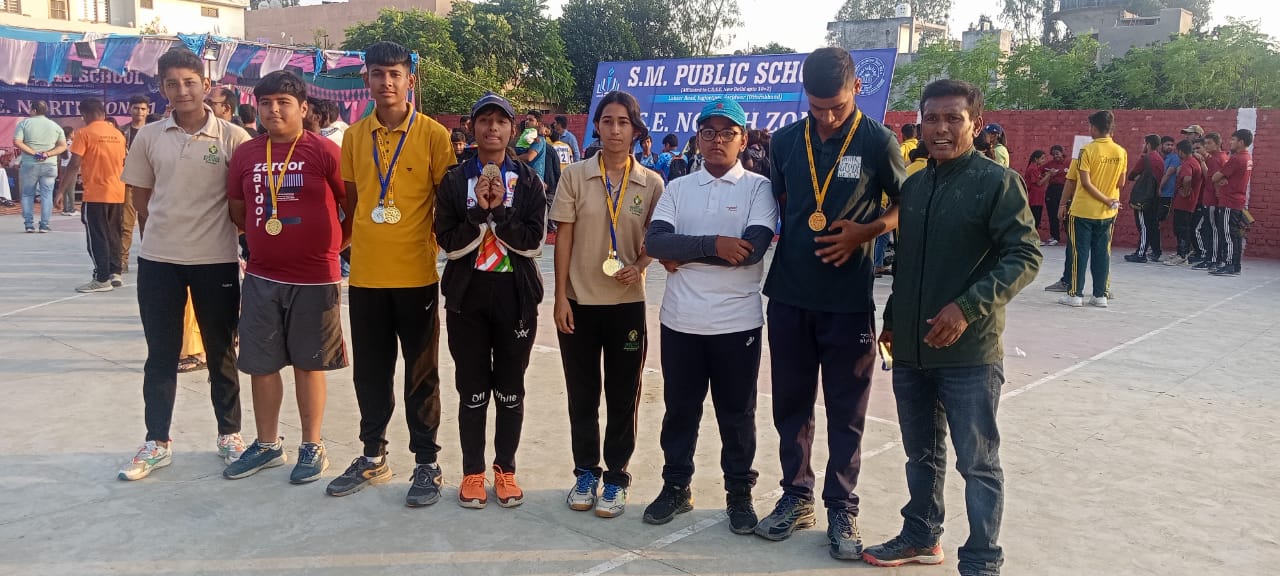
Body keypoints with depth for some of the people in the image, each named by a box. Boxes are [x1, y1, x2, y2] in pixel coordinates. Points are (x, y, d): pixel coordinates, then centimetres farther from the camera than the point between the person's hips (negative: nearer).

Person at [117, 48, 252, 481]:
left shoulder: (232, 137, -6)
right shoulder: (149, 137, 3)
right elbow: (141, 199, 11)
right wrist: (163, 238, 8)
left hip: (217, 261, -2)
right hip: (158, 261, 3)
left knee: (221, 352, 10)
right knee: (160, 354, 10)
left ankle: (230, 435, 25)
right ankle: (157, 441, 23)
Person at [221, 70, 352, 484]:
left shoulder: (325, 152, -7)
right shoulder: (246, 154, 6)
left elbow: (355, 209, -2)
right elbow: (237, 210, 17)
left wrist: (332, 245, 2)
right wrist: (268, 239, 12)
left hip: (314, 280, -4)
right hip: (261, 278, 4)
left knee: (308, 364, 7)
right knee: (260, 364, 10)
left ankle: (312, 447, 21)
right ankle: (267, 445, 27)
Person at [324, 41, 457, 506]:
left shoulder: (433, 134, -5)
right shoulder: (354, 136, 7)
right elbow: (352, 201, 15)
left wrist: (441, 245, -4)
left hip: (416, 274, -4)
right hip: (366, 274, 4)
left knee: (421, 373, 6)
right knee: (370, 371, 13)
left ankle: (427, 464, 18)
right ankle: (372, 457, 29)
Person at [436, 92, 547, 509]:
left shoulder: (528, 182, 1)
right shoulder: (454, 181, 2)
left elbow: (532, 243, -7)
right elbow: (449, 244, -5)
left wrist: (500, 211, -19)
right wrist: (479, 212, -19)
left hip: (516, 296, 0)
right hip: (467, 295, 0)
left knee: (510, 389, 9)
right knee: (472, 391, 7)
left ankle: (506, 469, 23)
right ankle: (472, 471, 21)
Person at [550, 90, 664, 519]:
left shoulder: (651, 184, 0)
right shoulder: (575, 176, -1)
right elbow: (564, 239, -1)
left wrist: (640, 266, -15)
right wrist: (560, 297, -5)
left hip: (627, 304, 0)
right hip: (579, 302, 0)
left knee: (622, 396, 7)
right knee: (582, 394, 10)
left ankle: (616, 477, 22)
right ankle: (586, 472, 27)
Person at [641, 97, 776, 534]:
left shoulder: (758, 188, -2)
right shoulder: (677, 188, 7)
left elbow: (754, 248, -17)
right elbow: (654, 242, -7)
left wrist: (684, 254, -11)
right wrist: (713, 244, -20)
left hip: (737, 322, -2)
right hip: (680, 320, 3)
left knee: (737, 413, 10)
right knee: (679, 409, 14)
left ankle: (739, 494, 27)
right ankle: (676, 487, 30)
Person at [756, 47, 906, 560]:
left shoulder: (878, 142, -5)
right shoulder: (786, 141, 4)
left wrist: (866, 231, -14)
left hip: (849, 300, -3)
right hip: (789, 295, 3)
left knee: (846, 411, 7)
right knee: (790, 403, 12)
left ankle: (842, 509, 21)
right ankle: (796, 496, 28)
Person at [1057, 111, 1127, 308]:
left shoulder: (1087, 150, -12)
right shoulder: (1121, 152, 2)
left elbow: (1086, 182, -16)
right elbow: (1121, 183, 6)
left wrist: (1107, 200, -10)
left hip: (1083, 210, -4)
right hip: (1107, 212, 4)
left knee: (1080, 252, 2)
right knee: (1102, 253, 8)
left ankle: (1076, 294, 4)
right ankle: (1100, 295, 11)